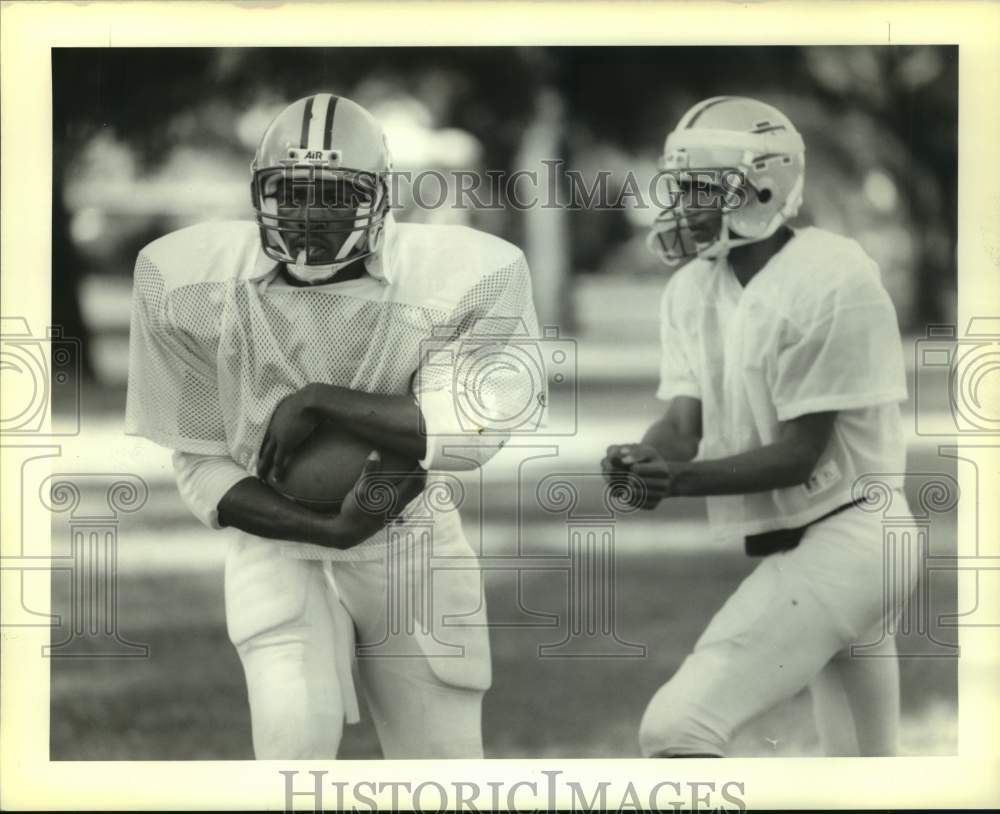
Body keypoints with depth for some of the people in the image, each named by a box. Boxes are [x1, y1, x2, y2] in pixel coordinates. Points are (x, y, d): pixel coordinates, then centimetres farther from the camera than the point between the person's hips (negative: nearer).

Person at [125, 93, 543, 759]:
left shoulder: (463, 276, -18)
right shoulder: (195, 281, -14)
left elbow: (471, 431, -27)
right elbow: (205, 469, -8)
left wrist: (319, 402, -30)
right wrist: (330, 528, -21)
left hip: (413, 549, 1)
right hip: (281, 539, -1)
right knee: (299, 733, -25)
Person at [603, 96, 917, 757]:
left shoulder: (831, 280, -18)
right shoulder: (693, 288, 7)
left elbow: (802, 453, -20)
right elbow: (683, 422, -1)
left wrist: (681, 478, -32)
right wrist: (645, 460, -25)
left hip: (840, 540, -9)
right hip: (791, 547, 9)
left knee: (678, 726, -19)